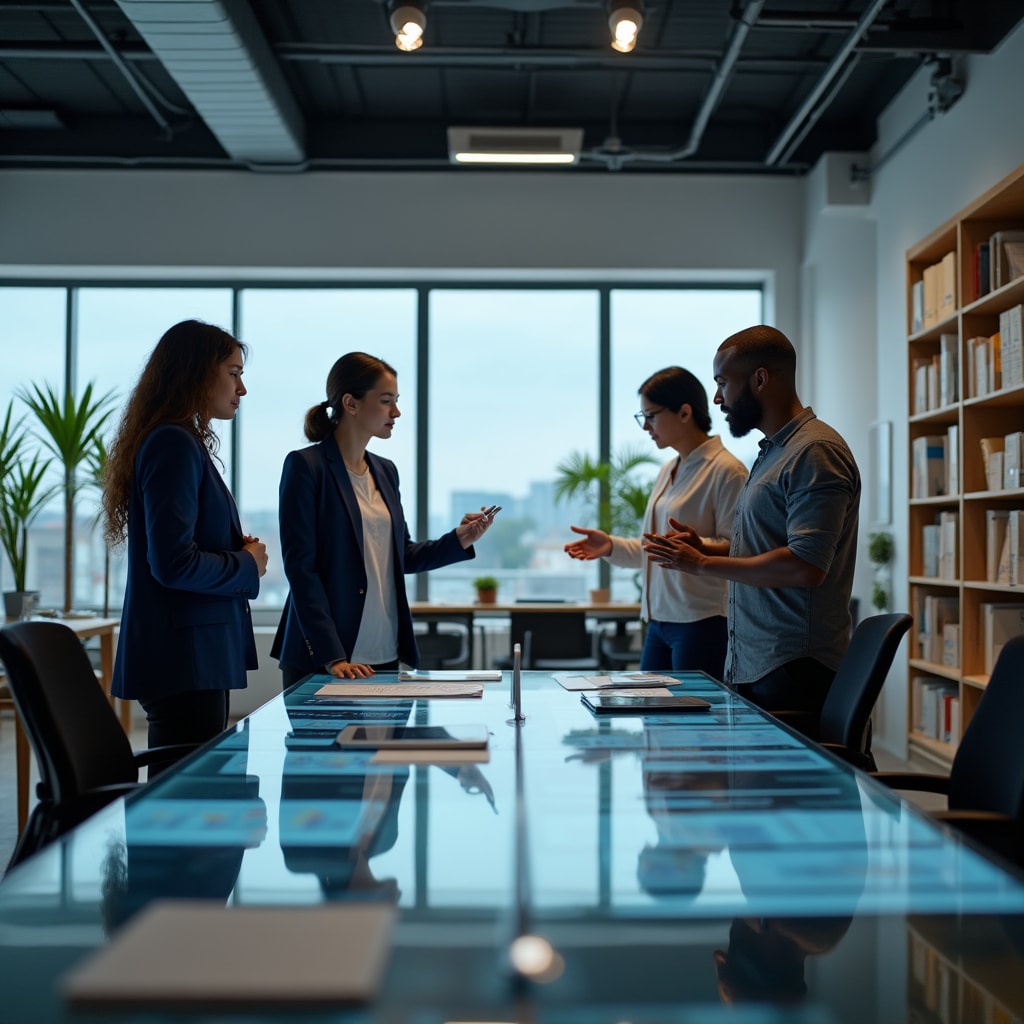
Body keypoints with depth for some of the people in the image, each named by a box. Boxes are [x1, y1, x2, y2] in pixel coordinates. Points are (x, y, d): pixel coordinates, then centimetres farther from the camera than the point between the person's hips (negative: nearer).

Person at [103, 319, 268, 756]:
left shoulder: (182, 442, 16)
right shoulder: (175, 444, -14)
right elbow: (174, 564, -22)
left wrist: (241, 554, 6)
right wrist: (248, 565, -7)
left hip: (194, 657, 10)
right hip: (184, 658, -10)